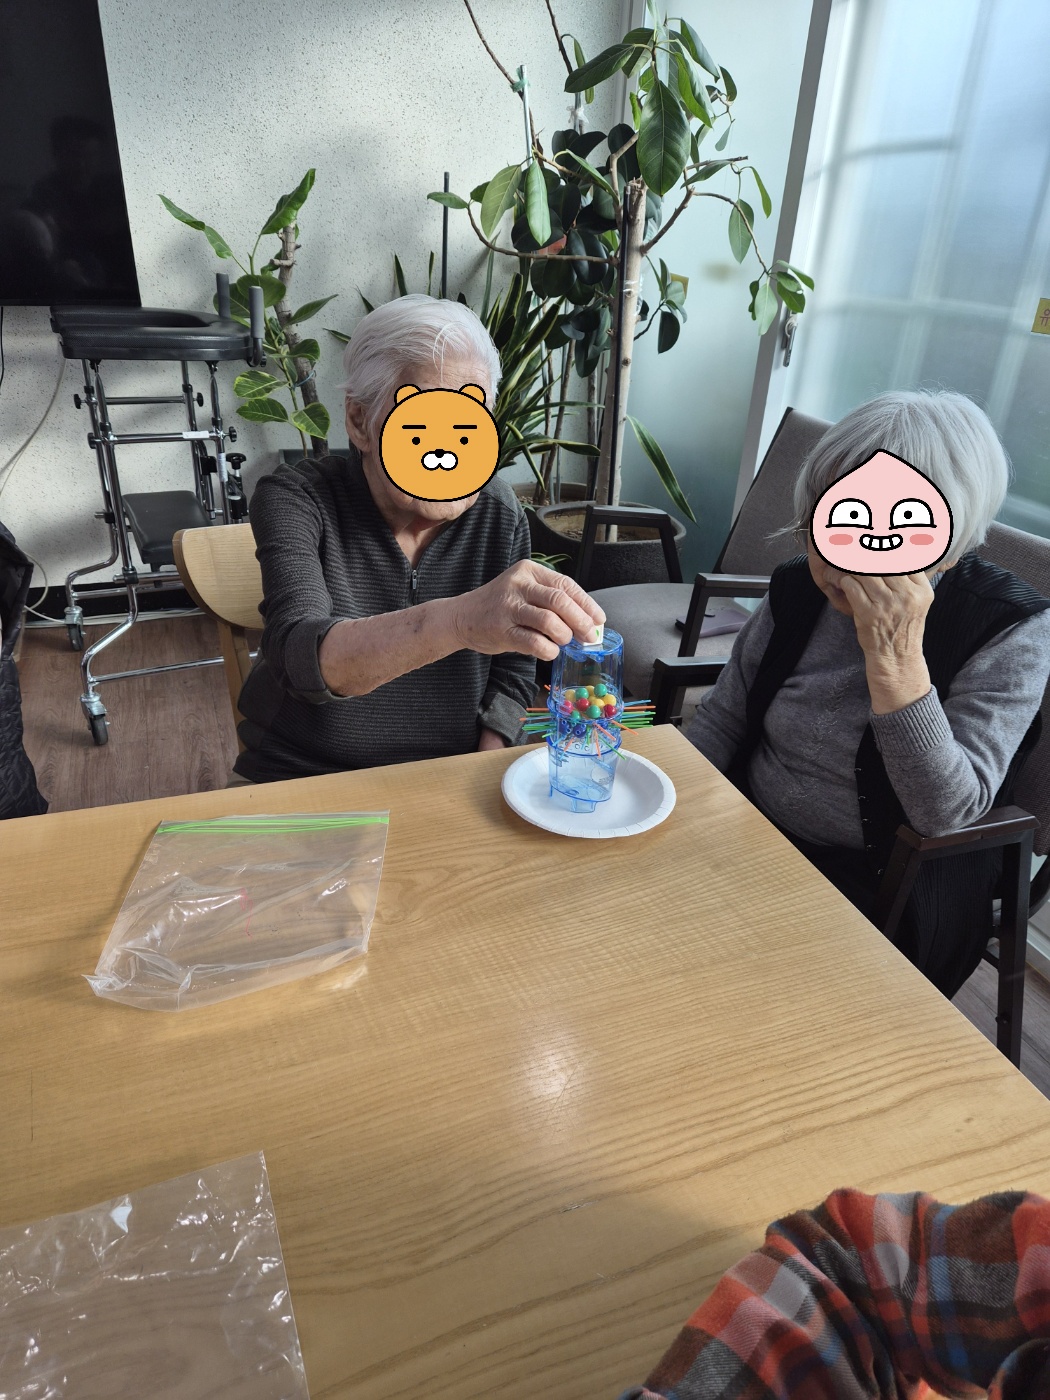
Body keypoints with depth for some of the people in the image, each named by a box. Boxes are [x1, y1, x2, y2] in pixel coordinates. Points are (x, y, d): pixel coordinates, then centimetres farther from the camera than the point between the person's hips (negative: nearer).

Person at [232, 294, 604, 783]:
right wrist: (460, 620, -46)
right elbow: (301, 658, -30)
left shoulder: (499, 512, -4)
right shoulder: (296, 499, -13)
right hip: (304, 777, -2)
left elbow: (511, 674, 4)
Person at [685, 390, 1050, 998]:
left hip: (885, 891, -4)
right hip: (751, 842, 5)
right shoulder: (799, 589, -3)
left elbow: (946, 812, -24)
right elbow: (720, 721, 4)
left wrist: (894, 659, -34)